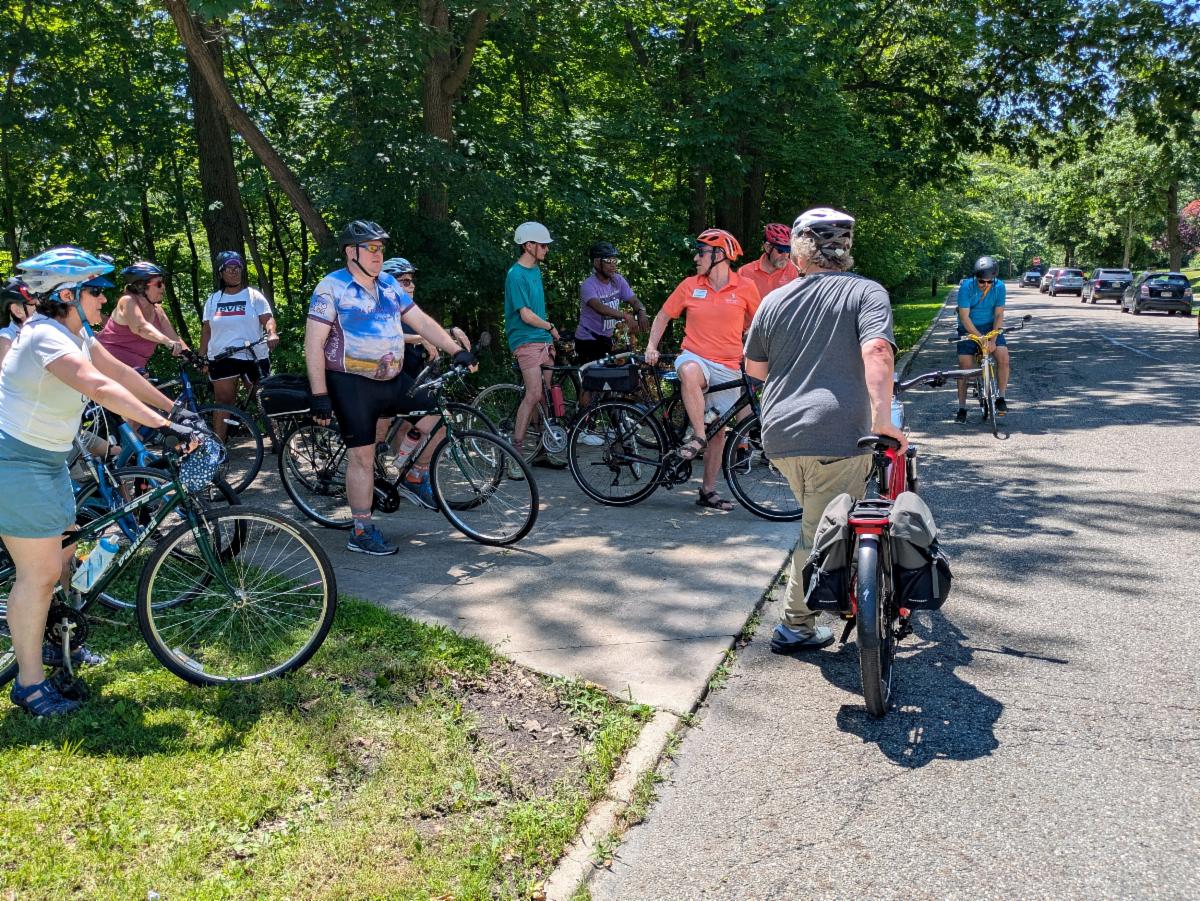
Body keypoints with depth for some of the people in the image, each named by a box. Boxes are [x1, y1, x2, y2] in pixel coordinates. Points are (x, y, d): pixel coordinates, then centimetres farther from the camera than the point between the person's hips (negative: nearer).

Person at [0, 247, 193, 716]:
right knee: (40, 573, -5)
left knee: (64, 556, 17)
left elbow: (121, 371, 8)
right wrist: (163, 426, -45)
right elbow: (100, 387, -39)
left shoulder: (76, 332, 4)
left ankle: (44, 642, 37)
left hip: (48, 461, 10)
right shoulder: (46, 338, -25)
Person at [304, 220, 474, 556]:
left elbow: (421, 321, 11)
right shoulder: (331, 288, -8)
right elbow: (313, 344, -12)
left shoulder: (388, 285, 11)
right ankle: (362, 532, 8)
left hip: (392, 380, 6)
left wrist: (457, 350, -1)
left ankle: (419, 476, 21)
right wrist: (319, 395, -17)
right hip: (351, 384, -6)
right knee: (363, 456, -3)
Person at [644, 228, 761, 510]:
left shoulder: (745, 287, 0)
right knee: (689, 372, -40)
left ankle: (708, 490, 20)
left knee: (719, 430, 7)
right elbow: (663, 317, 11)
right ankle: (698, 437, -28)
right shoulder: (690, 285, 2)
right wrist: (651, 346, -1)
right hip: (695, 356, -1)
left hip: (728, 368, 1)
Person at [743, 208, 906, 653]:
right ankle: (796, 628, 16)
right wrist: (882, 419, -21)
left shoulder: (774, 300, 12)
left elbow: (754, 367, 21)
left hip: (780, 435, 5)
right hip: (836, 434, -5)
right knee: (820, 534, 6)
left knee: (818, 523, 25)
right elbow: (877, 351, -17)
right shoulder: (866, 292, 0)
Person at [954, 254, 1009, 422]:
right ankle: (962, 408, 0)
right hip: (969, 329, -2)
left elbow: (999, 315, -10)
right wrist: (982, 338, -26)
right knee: (964, 366, -10)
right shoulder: (966, 287, -19)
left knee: (1003, 357, -20)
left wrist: (992, 340, -21)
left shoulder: (999, 287, -12)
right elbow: (965, 318, -20)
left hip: (991, 328, 2)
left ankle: (1000, 398, -5)